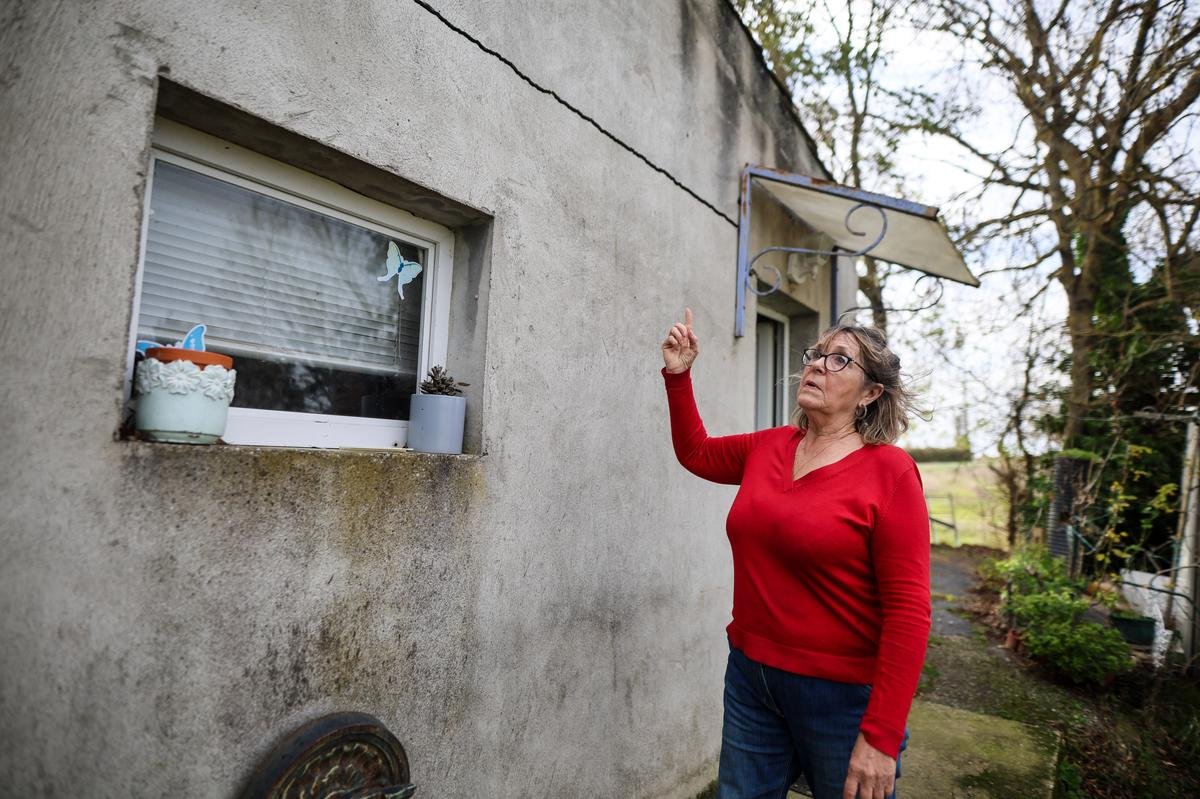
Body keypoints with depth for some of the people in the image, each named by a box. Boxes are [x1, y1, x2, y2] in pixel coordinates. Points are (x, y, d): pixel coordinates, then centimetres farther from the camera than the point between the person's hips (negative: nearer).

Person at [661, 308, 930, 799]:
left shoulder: (888, 470, -14)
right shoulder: (769, 447, 2)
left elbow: (908, 610, -16)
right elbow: (697, 453, 20)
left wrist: (880, 737, -17)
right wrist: (678, 375, 8)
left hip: (843, 696, -5)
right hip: (751, 676, 5)